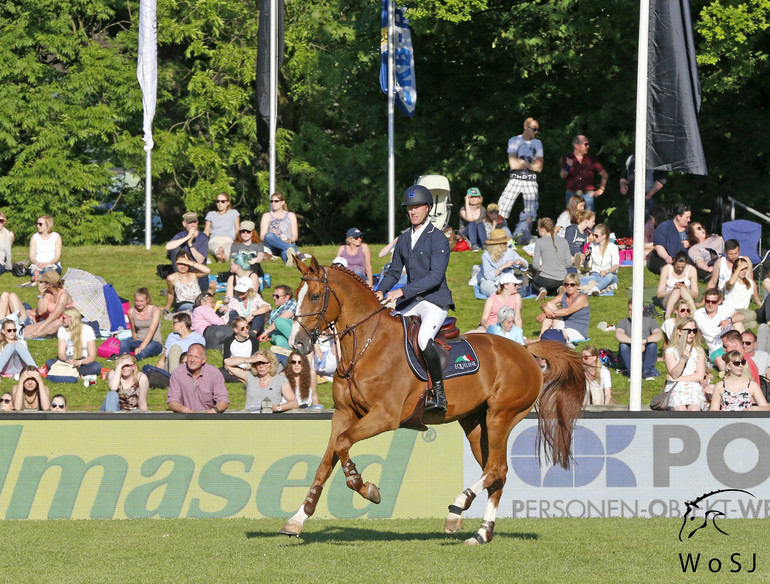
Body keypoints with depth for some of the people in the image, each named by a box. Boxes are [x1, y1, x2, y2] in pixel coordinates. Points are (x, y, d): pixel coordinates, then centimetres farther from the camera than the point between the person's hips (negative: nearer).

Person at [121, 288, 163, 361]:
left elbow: (151, 331, -20)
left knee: (146, 350, -41)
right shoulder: (131, 312, 1)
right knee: (123, 343, -30)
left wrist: (141, 347, -30)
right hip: (139, 342, 4)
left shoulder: (155, 310, -10)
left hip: (155, 342, -4)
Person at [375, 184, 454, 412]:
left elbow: (435, 276, -19)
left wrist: (402, 291, -26)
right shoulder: (404, 239, 13)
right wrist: (381, 291, -1)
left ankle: (439, 395, -23)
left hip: (435, 301, -7)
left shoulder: (438, 239, -9)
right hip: (411, 303, 8)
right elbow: (394, 272, 20)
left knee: (423, 340, -31)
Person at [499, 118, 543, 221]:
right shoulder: (514, 141, 4)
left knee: (531, 214, 0)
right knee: (502, 211, -10)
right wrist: (530, 165, 0)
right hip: (516, 178, -3)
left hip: (531, 181, 3)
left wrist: (522, 163, -6)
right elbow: (513, 164, -7)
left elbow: (539, 168, 5)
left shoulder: (538, 143, 14)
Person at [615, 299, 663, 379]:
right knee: (623, 345, -27)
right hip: (627, 361, 0)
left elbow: (659, 335, -18)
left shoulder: (649, 321, 1)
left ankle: (647, 371, -29)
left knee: (653, 344, -24)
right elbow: (618, 335, -24)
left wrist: (645, 340, -37)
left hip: (645, 359, 0)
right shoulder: (624, 322, -1)